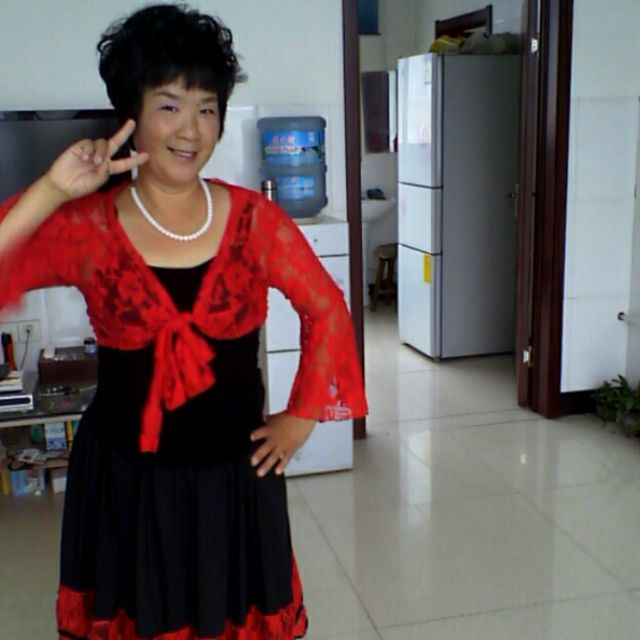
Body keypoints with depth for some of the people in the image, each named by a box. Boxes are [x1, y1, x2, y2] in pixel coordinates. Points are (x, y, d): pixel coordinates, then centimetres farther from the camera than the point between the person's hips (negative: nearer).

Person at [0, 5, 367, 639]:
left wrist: (300, 420, 2)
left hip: (233, 474, 1)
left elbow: (326, 313, 2)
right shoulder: (87, 225, -10)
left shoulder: (253, 218, -8)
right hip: (125, 478, 0)